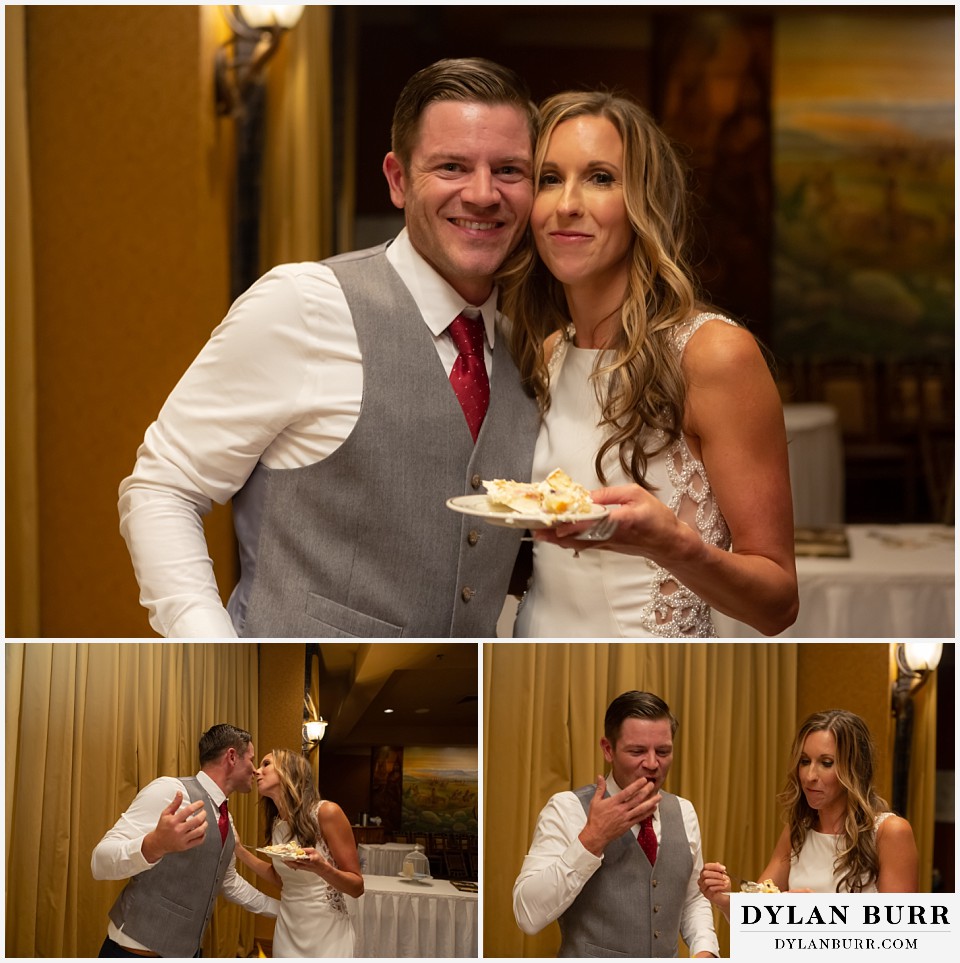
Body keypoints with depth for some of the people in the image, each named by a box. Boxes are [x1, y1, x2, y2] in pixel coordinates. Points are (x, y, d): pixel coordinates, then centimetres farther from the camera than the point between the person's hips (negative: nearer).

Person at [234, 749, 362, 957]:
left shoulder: (326, 812, -17)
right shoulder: (276, 823, 3)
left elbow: (357, 887, -13)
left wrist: (321, 868, -32)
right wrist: (238, 850, 10)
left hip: (326, 932, -6)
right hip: (287, 932, 6)